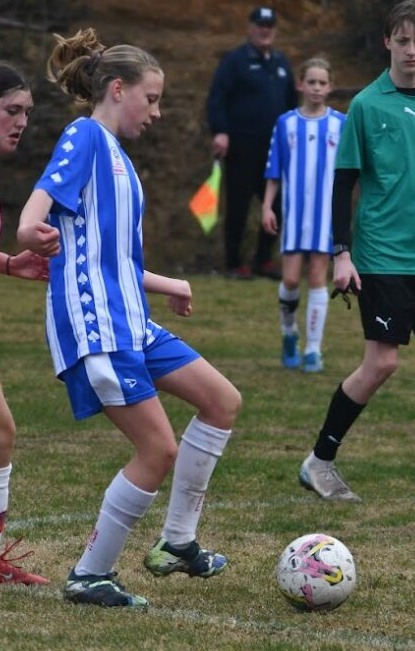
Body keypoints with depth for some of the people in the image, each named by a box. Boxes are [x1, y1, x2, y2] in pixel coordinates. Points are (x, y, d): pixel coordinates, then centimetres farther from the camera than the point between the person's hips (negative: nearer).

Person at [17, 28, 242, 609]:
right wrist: (31, 231, -49)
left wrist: (167, 286, 38)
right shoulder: (85, 137, -8)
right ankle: (89, 577, 2)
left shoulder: (116, 155, 19)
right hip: (94, 324, -10)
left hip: (129, 319, 10)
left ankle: (176, 543, 15)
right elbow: (45, 198, -26)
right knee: (159, 450, -10)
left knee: (222, 401, 9)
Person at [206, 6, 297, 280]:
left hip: (274, 148, 6)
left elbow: (292, 101, 23)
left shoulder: (281, 62, 14)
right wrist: (220, 132, -21)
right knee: (238, 206, 0)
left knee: (277, 205, 4)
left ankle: (264, 259, 16)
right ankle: (235, 263, 10)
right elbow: (217, 98, -11)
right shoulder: (235, 60, -5)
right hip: (242, 147, -6)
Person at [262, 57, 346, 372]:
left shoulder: (341, 124, 1)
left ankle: (313, 349, 6)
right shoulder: (286, 123, 3)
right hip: (294, 213, 1)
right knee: (291, 278, -4)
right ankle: (290, 334, 22)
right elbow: (274, 171, 7)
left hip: (326, 213, 0)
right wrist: (267, 206, 1)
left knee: (318, 278, 0)